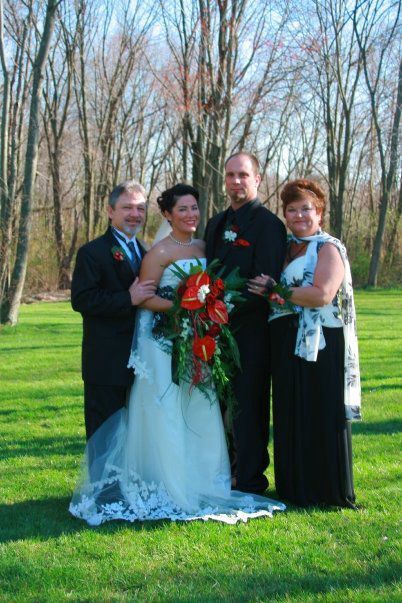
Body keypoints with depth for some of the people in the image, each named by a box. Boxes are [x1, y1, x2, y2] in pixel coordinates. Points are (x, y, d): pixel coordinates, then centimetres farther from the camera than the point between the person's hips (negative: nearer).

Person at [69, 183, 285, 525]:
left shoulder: (203, 248, 12)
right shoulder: (160, 252, -10)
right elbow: (145, 298, -14)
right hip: (164, 341, -7)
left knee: (200, 412, 8)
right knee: (167, 413, -4)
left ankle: (201, 481, 18)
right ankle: (172, 487, 5)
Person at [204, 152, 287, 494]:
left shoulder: (268, 224, -9)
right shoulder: (216, 223, 17)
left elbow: (267, 283, -16)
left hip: (251, 329, -7)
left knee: (249, 405, -1)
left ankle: (250, 482, 8)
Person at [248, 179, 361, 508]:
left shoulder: (329, 248, -6)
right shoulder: (287, 248, 17)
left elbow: (322, 295, -19)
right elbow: (270, 285, 21)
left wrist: (276, 291, -17)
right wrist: (270, 289, 1)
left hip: (321, 345, -7)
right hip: (288, 344, 7)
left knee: (321, 415, -1)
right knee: (291, 415, 10)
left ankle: (330, 491, 11)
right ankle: (296, 488, 20)